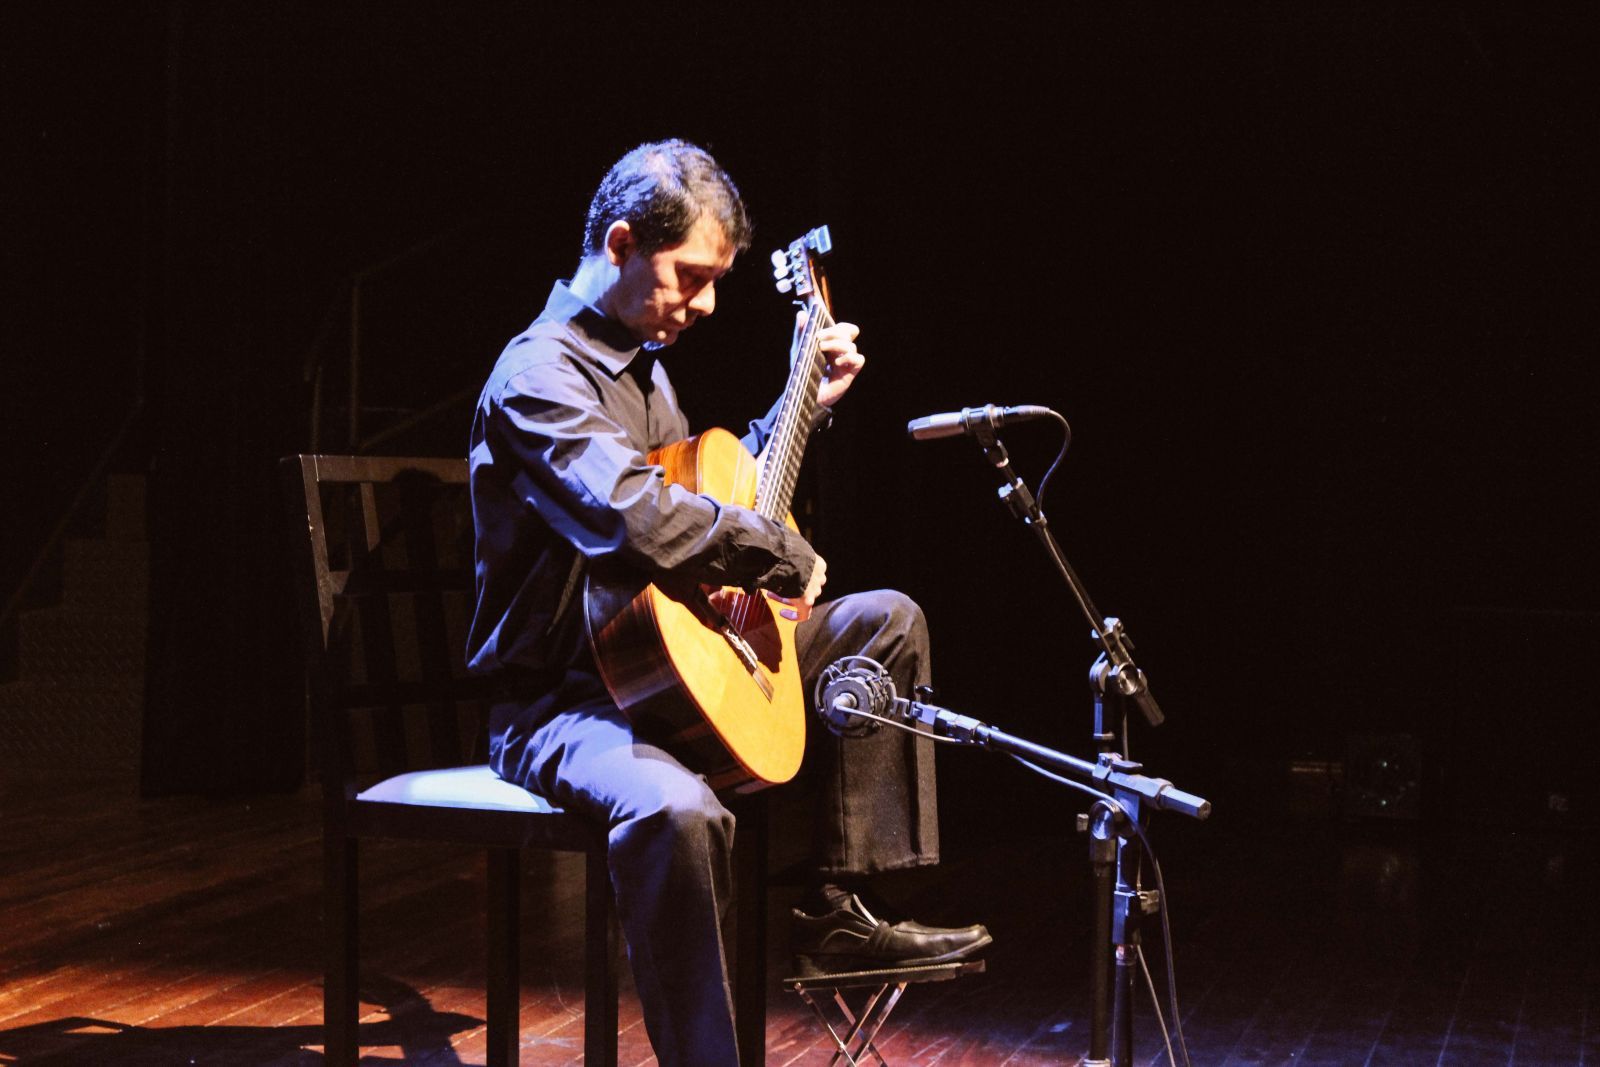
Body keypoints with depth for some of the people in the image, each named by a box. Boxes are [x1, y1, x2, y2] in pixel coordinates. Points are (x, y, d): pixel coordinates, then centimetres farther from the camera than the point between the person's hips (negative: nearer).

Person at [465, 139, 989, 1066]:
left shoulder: (642, 363, 14)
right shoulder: (538, 377, -18)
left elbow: (713, 495, 30)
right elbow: (636, 519, -37)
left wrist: (807, 405, 24)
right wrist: (788, 556, -24)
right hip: (561, 702, -10)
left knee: (889, 622, 13)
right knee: (677, 810, -41)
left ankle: (840, 909, 9)